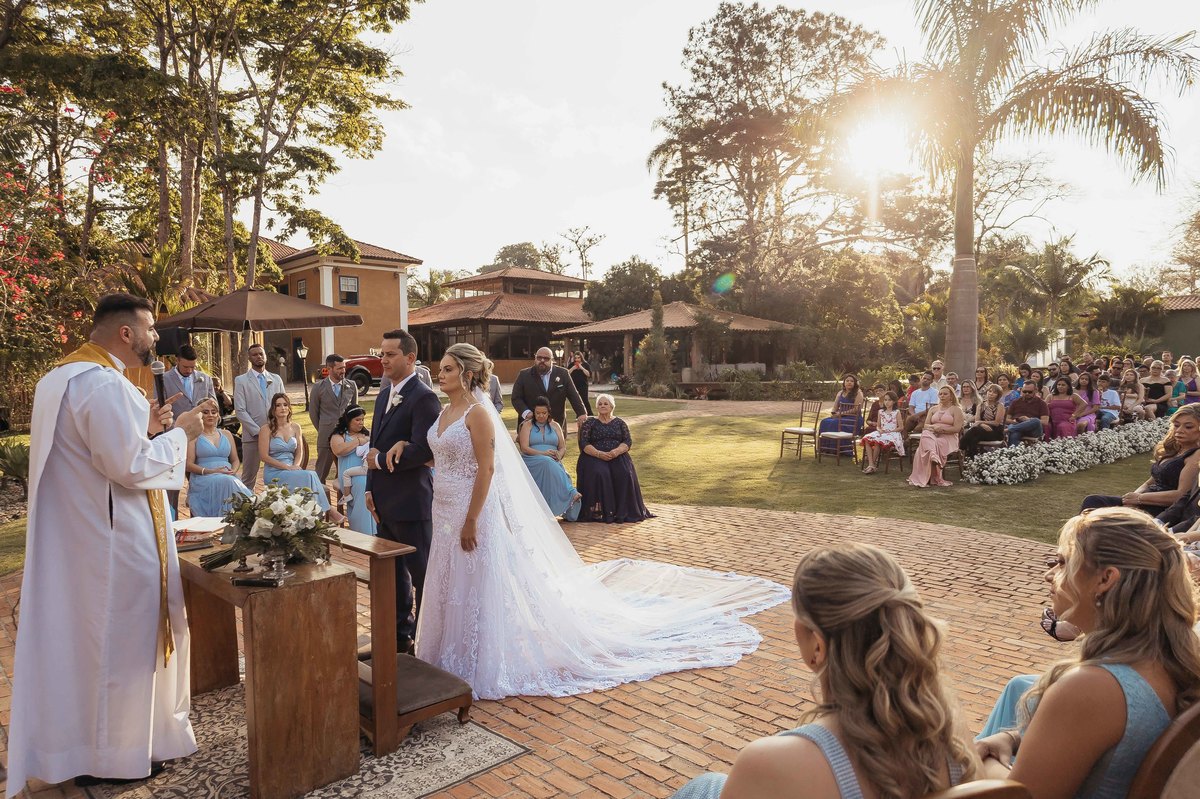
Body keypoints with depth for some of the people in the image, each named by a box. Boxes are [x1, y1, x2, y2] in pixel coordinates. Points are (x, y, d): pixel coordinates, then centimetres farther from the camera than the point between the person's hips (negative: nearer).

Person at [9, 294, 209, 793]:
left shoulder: (63, 376, 11)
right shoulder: (104, 385, -22)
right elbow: (131, 467, -25)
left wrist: (145, 429, 8)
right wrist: (178, 434, -12)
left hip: (76, 531, 10)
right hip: (113, 541, -10)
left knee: (88, 635, 21)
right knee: (119, 639, 4)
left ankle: (75, 739, 36)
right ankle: (114, 754, 19)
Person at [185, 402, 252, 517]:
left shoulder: (226, 434, 22)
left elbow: (235, 460, 22)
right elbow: (189, 465, 1)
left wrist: (233, 470, -1)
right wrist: (210, 471, -13)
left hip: (228, 476, 3)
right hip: (203, 478, -3)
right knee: (224, 482, -36)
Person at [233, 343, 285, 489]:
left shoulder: (276, 379, 14)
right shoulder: (241, 380, 3)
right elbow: (240, 410, -4)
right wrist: (258, 431, -12)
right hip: (252, 435, -2)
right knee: (249, 476, 2)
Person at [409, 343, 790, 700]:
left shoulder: (477, 414, -16)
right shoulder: (446, 412, 11)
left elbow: (486, 469, -20)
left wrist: (471, 521, -20)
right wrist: (404, 447, 4)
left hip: (473, 512, -9)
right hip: (446, 513, 9)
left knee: (475, 591, 3)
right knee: (453, 589, 17)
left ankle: (478, 668, 17)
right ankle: (452, 659, 32)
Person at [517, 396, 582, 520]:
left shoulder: (555, 426, 22)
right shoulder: (527, 425, 12)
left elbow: (563, 447, 15)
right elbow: (524, 448, -2)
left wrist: (559, 455, -11)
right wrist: (542, 453, -17)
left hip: (553, 462, 2)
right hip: (532, 461, -2)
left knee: (550, 466, -38)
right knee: (547, 463, -39)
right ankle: (571, 494, -49)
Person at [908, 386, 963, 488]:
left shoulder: (956, 410, 9)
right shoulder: (933, 409, 25)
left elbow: (957, 428, -3)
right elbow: (926, 425, 15)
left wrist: (942, 428, -14)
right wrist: (933, 427, -7)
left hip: (948, 438, -4)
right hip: (932, 435, 4)